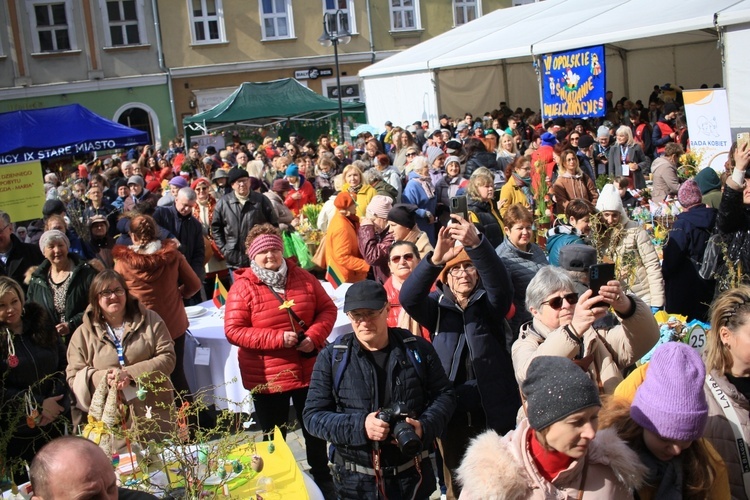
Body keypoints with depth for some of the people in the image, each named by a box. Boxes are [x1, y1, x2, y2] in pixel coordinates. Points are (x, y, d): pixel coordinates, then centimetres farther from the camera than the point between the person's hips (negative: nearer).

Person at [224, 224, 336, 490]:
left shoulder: (303, 278, 0)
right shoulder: (242, 287, -11)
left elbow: (327, 309, 4)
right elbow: (233, 331, -15)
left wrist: (314, 336, -15)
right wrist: (277, 338, -22)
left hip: (309, 370, 3)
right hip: (267, 377, -3)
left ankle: (323, 479, 39)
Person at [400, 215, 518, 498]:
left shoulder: (490, 303, 0)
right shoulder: (437, 305, 2)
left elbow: (500, 281, -21)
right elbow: (408, 297, -17)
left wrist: (476, 244, -41)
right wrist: (435, 259, -36)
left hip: (494, 410, -1)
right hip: (451, 412, 1)